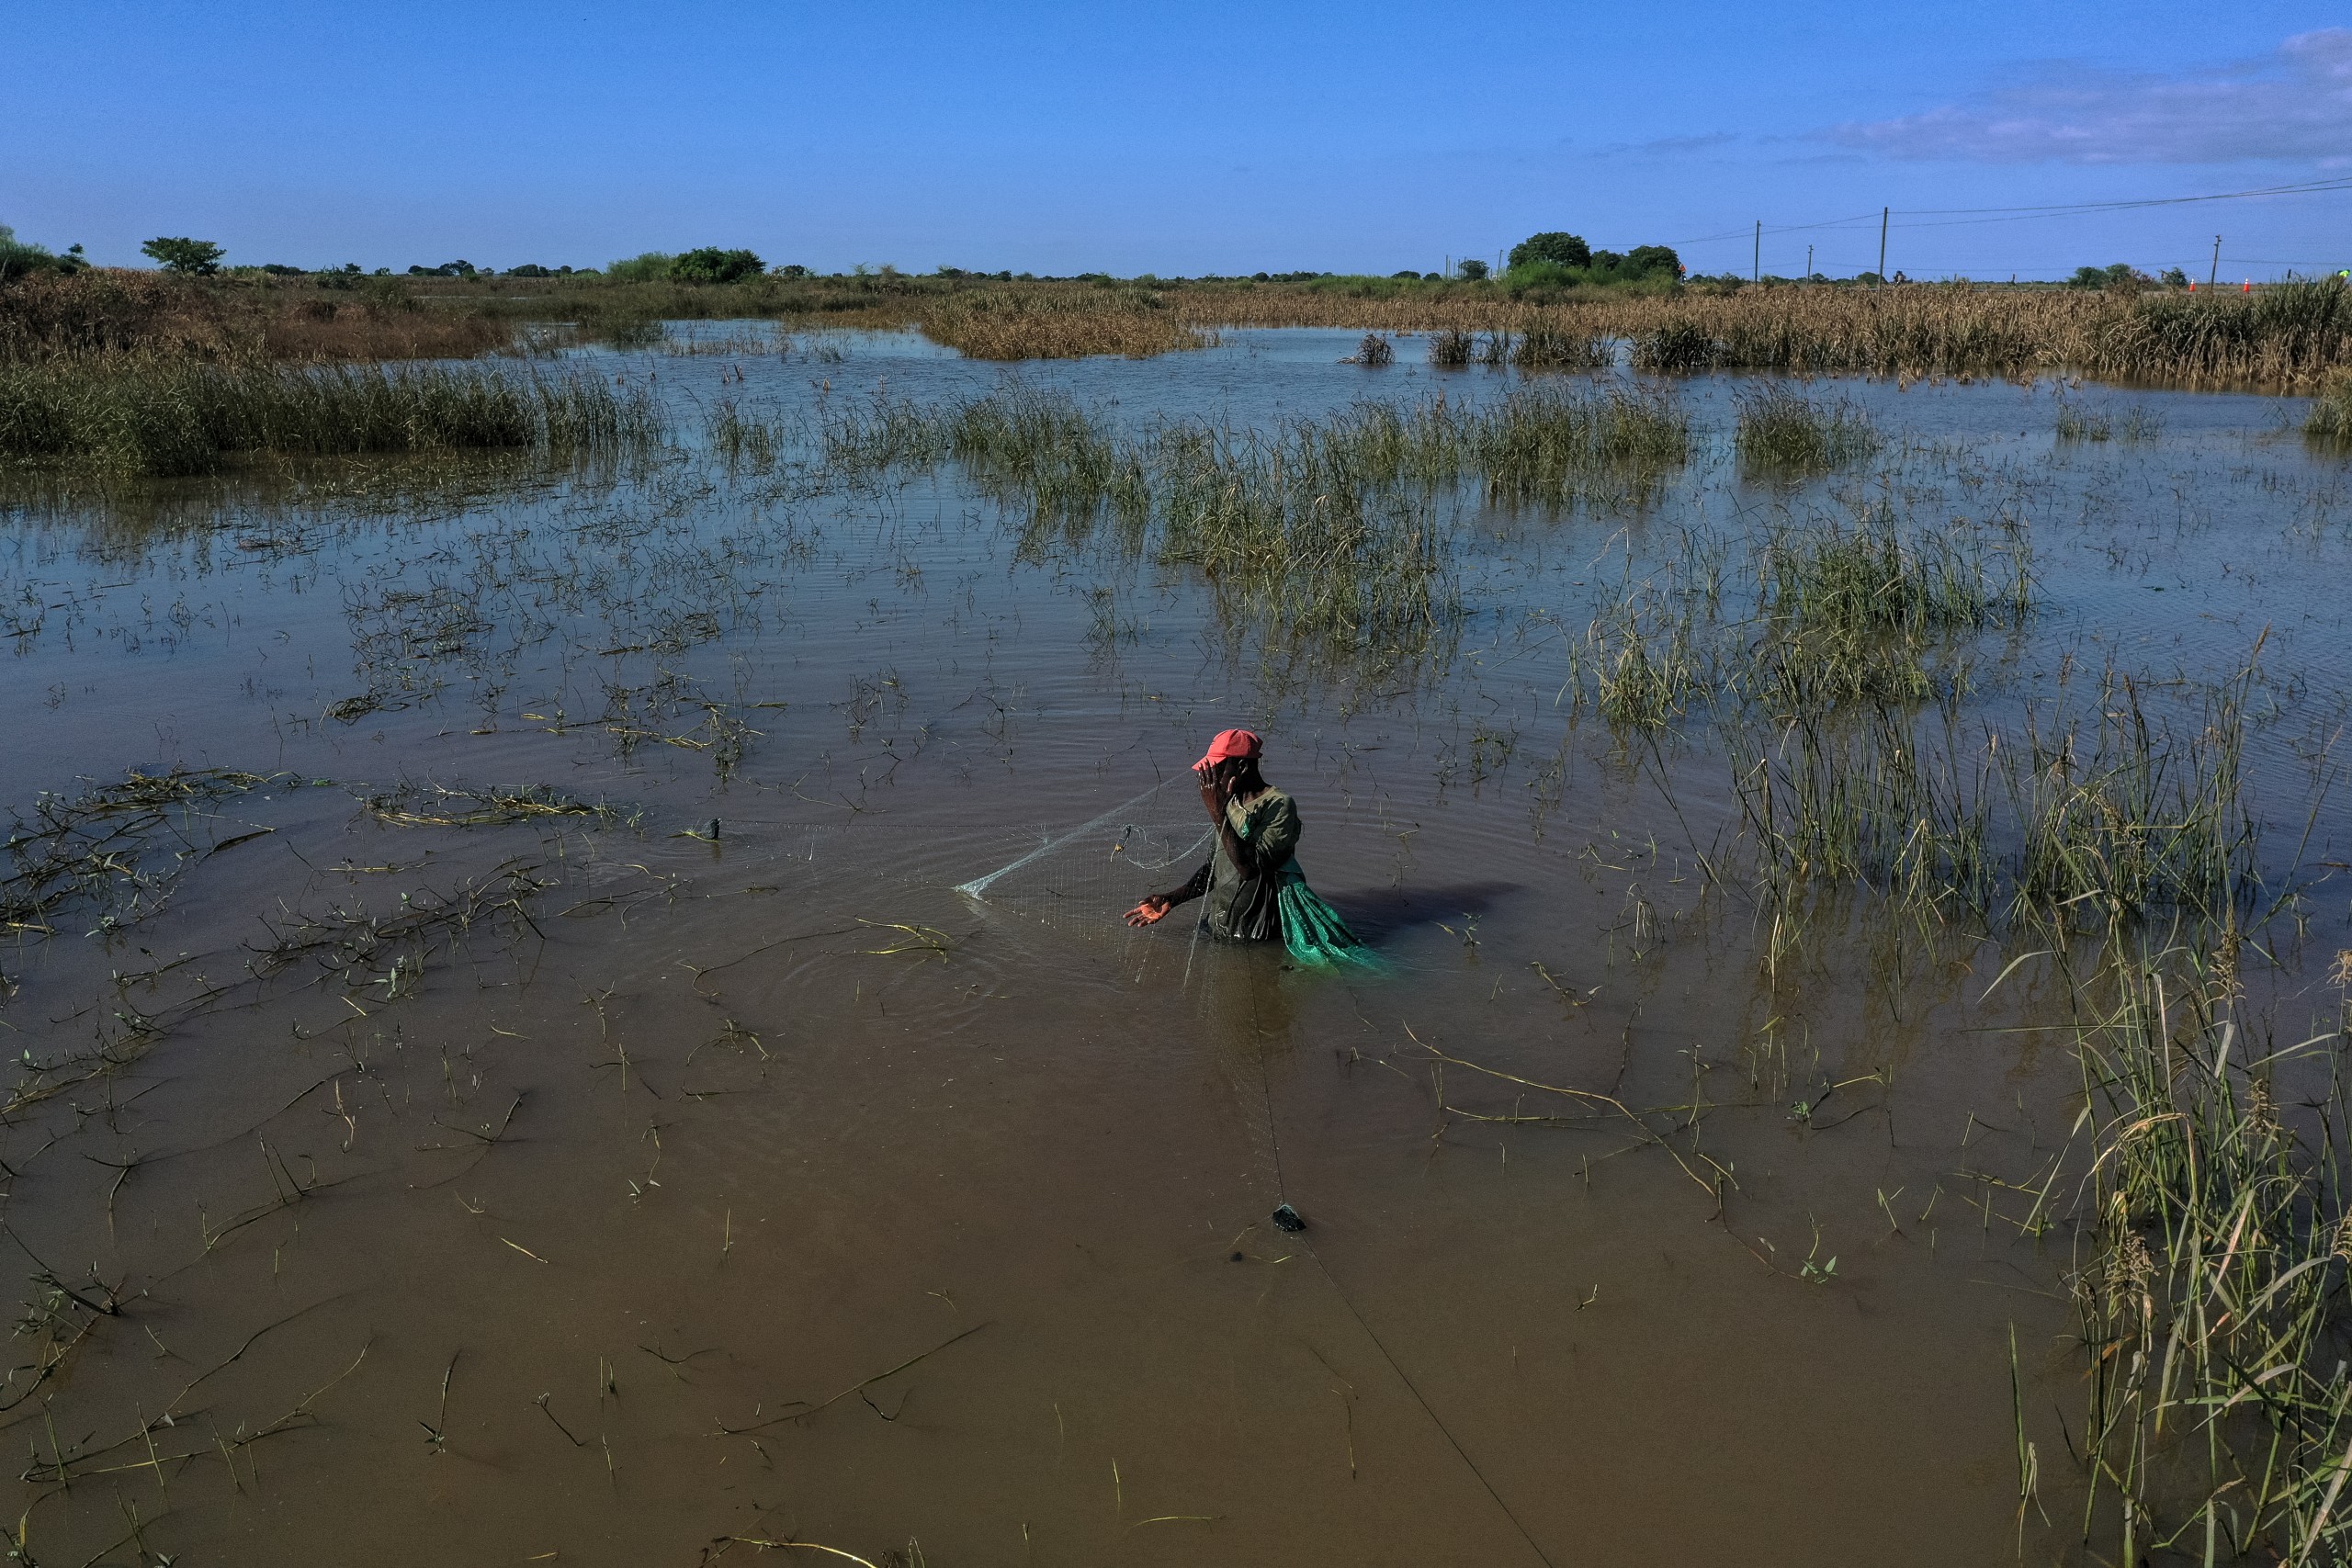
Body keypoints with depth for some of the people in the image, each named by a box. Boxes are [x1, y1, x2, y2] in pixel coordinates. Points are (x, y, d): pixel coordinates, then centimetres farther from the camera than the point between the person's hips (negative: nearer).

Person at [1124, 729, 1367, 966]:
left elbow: (1250, 869, -26)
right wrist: (1170, 899, 5)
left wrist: (1219, 816, -27)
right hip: (1213, 929, 7)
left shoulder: (1280, 806, -15)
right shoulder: (1231, 804, 11)